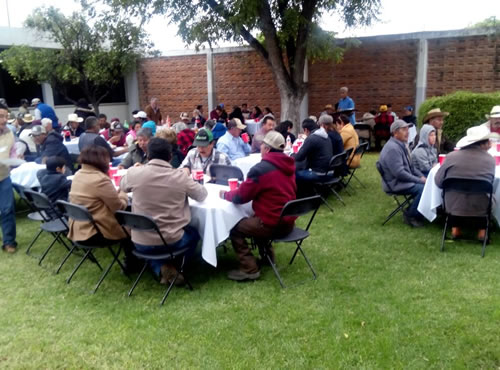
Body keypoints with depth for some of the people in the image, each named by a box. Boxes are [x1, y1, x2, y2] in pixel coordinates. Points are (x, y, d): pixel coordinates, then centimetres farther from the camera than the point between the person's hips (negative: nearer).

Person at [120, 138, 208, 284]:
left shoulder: (134, 173, -10)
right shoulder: (180, 176, -13)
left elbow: (122, 186, 14)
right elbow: (202, 195, 3)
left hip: (141, 242, 1)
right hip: (173, 240, -1)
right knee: (194, 233, 32)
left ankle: (161, 269, 14)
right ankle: (178, 267, 15)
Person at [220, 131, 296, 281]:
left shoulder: (261, 168, -19)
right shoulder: (288, 165, 7)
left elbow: (240, 197, -13)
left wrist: (225, 194, 6)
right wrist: (246, 186, 18)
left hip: (272, 223, -9)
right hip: (288, 222, 9)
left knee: (235, 229, 5)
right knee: (252, 221, 30)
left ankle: (249, 269, 1)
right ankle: (267, 255, 34)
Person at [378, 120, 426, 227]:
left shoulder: (401, 145, 11)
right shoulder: (392, 148, -21)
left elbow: (409, 166, 20)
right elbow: (399, 173, -26)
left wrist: (421, 177, 4)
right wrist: (419, 180, -18)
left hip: (403, 179, 10)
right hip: (395, 184, -10)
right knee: (424, 189, -21)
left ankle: (412, 211, 10)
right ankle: (410, 216, -4)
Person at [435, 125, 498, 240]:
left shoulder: (451, 156, -12)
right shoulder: (490, 160, -9)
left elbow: (438, 181, -3)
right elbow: (490, 182, 8)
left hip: (453, 207, 0)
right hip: (479, 210, 0)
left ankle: (455, 228, 34)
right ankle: (482, 231, 30)